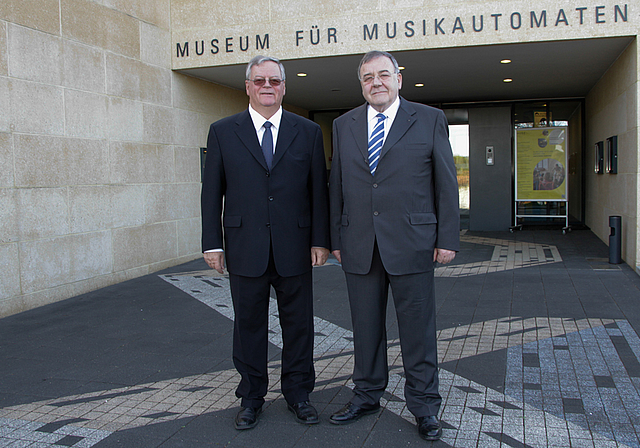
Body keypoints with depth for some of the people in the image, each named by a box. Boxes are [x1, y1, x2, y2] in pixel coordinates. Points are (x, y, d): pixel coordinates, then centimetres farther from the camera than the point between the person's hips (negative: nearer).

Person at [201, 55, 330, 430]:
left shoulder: (308, 132, 6)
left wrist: (320, 240, -1)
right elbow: (212, 192, 4)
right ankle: (251, 397, 25)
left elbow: (319, 190, 5)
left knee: (298, 324, 9)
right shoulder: (223, 132, 5)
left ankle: (298, 392, 27)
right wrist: (212, 243, -1)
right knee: (249, 324, 10)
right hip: (245, 250, 0)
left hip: (294, 248, 1)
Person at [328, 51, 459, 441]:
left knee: (418, 327, 5)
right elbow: (337, 186, 11)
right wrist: (336, 238, 7)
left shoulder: (430, 120, 3)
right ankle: (367, 395, 30)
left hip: (411, 243, -2)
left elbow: (446, 184, 1)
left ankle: (424, 405, 22)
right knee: (366, 325, 12)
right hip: (359, 246, 3)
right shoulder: (344, 125, 11)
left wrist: (448, 239, -4)